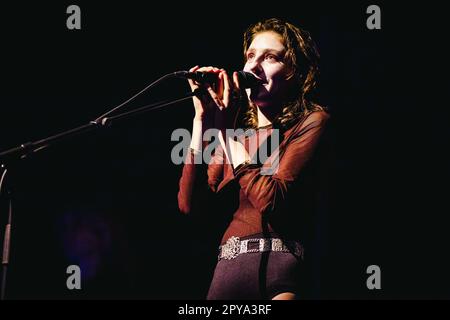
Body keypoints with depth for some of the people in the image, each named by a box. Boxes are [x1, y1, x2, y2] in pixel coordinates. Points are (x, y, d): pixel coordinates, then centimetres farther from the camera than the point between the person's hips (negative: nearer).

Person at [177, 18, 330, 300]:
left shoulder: (311, 122, 2)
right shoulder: (235, 129, 19)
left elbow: (272, 201, -13)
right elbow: (189, 203, 5)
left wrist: (226, 129, -5)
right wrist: (202, 119, 0)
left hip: (282, 261, -5)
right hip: (228, 266, 5)